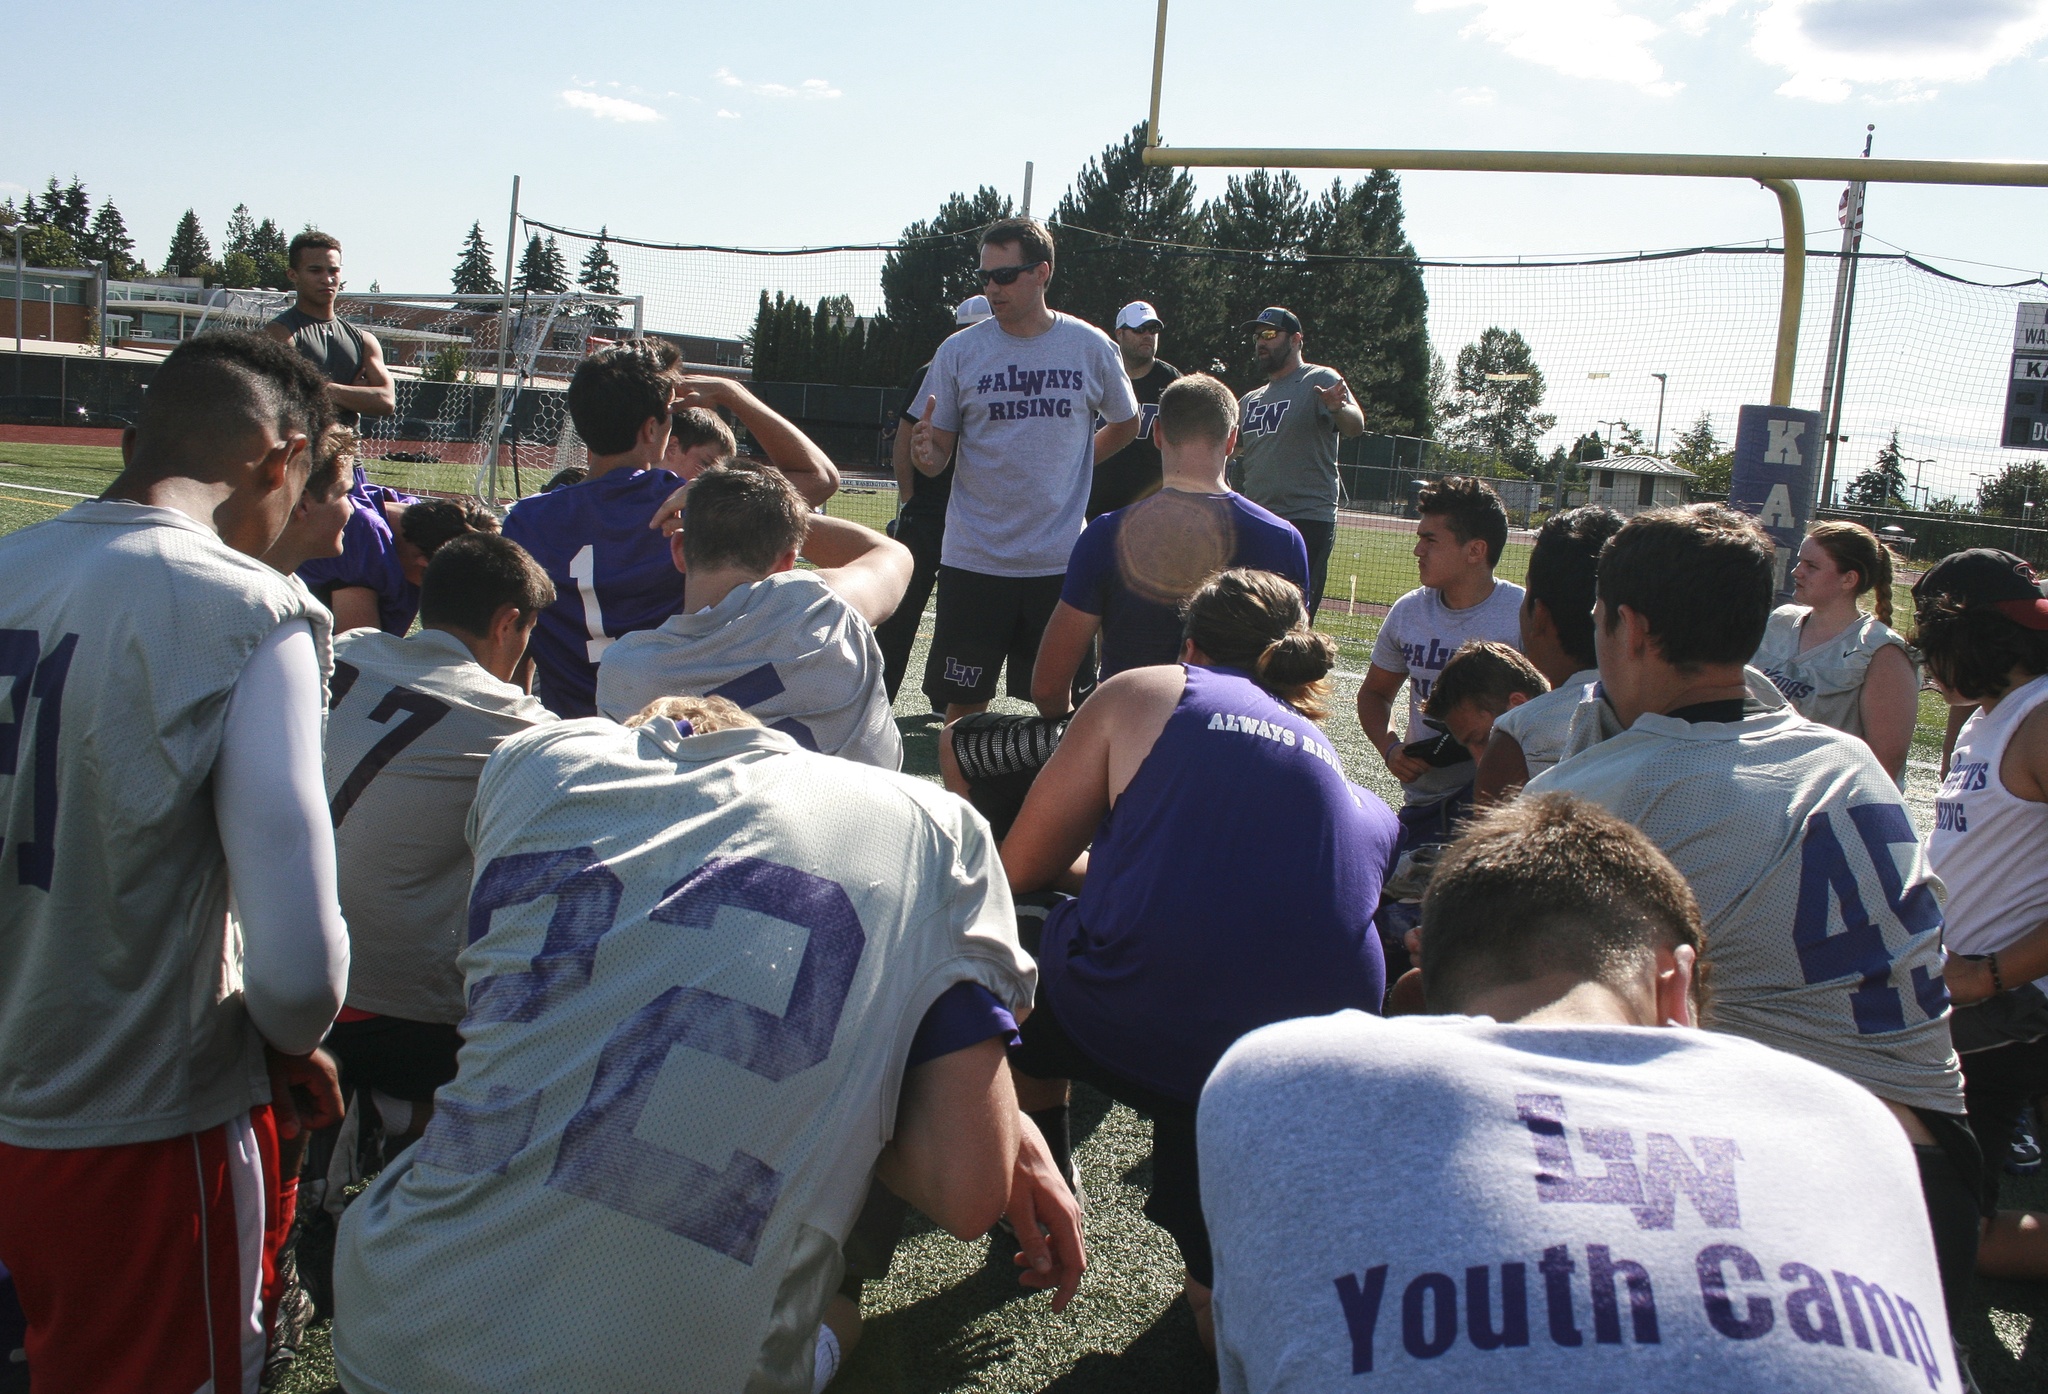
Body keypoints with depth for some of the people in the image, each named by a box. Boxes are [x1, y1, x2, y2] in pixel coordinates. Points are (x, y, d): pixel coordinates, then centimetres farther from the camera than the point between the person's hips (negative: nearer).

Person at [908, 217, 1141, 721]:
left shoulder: (1091, 347, 1)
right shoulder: (958, 352, -1)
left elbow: (1125, 425, 18)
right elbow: (938, 453, 1)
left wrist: (1069, 466, 10)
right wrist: (926, 453, -21)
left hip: (1059, 561, 0)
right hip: (974, 560, 0)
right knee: (963, 699, 3)